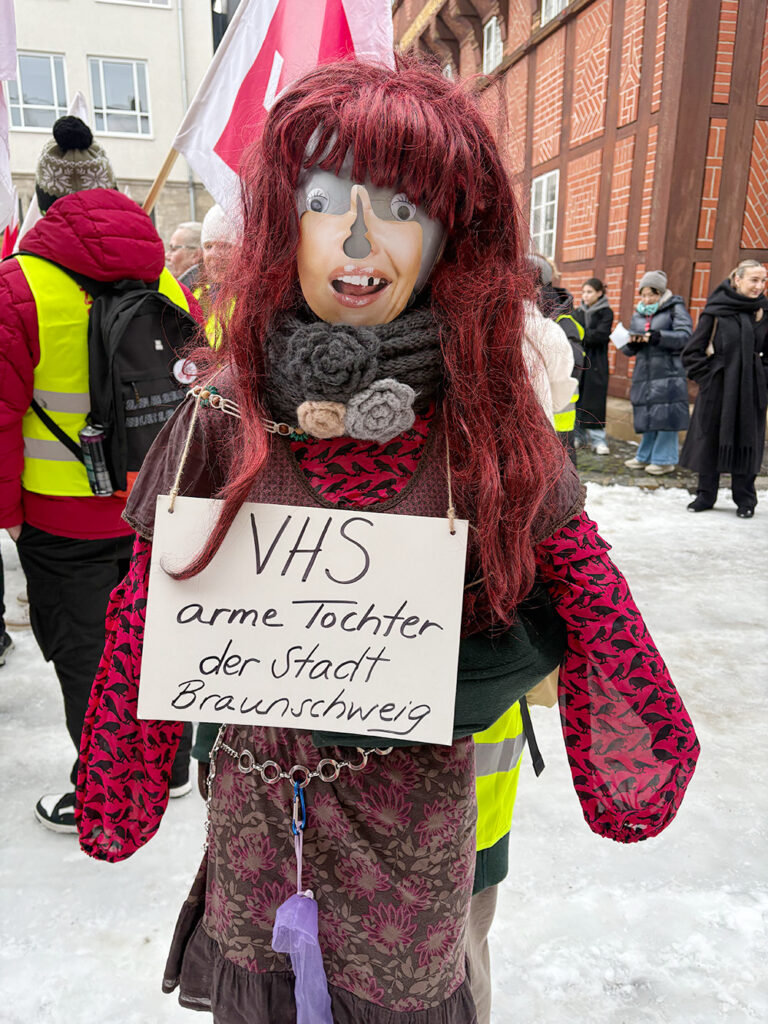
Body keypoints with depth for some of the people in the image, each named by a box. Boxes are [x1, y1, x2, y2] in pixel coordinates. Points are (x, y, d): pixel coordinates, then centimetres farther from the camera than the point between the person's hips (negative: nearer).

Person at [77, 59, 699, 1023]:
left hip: (418, 810, 0)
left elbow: (580, 594, -4)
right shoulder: (223, 411, -12)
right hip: (259, 798, 1)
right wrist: (113, 796, 1)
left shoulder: (488, 412, -13)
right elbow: (150, 614, -3)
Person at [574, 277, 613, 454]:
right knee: (576, 399, 4)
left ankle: (598, 440, -2)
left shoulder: (606, 312, 0)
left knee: (594, 401, -7)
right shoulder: (579, 312, 15)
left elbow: (601, 335, -13)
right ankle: (579, 436, 15)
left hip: (596, 363, -4)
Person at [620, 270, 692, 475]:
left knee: (665, 416, -8)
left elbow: (685, 335, -11)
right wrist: (632, 343, -7)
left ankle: (665, 460, -1)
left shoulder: (675, 308, 2)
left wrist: (656, 337, -22)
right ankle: (645, 457, 17)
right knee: (646, 415, 6)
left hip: (668, 371, -5)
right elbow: (627, 349, 17)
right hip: (644, 371, 5)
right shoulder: (638, 314, 17)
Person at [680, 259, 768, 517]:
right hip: (717, 389, -2)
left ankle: (745, 499, 18)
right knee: (710, 439, 5)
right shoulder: (716, 311, -5)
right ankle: (706, 495, 20)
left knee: (746, 442, 7)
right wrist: (708, 377, -7)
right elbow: (692, 352, -3)